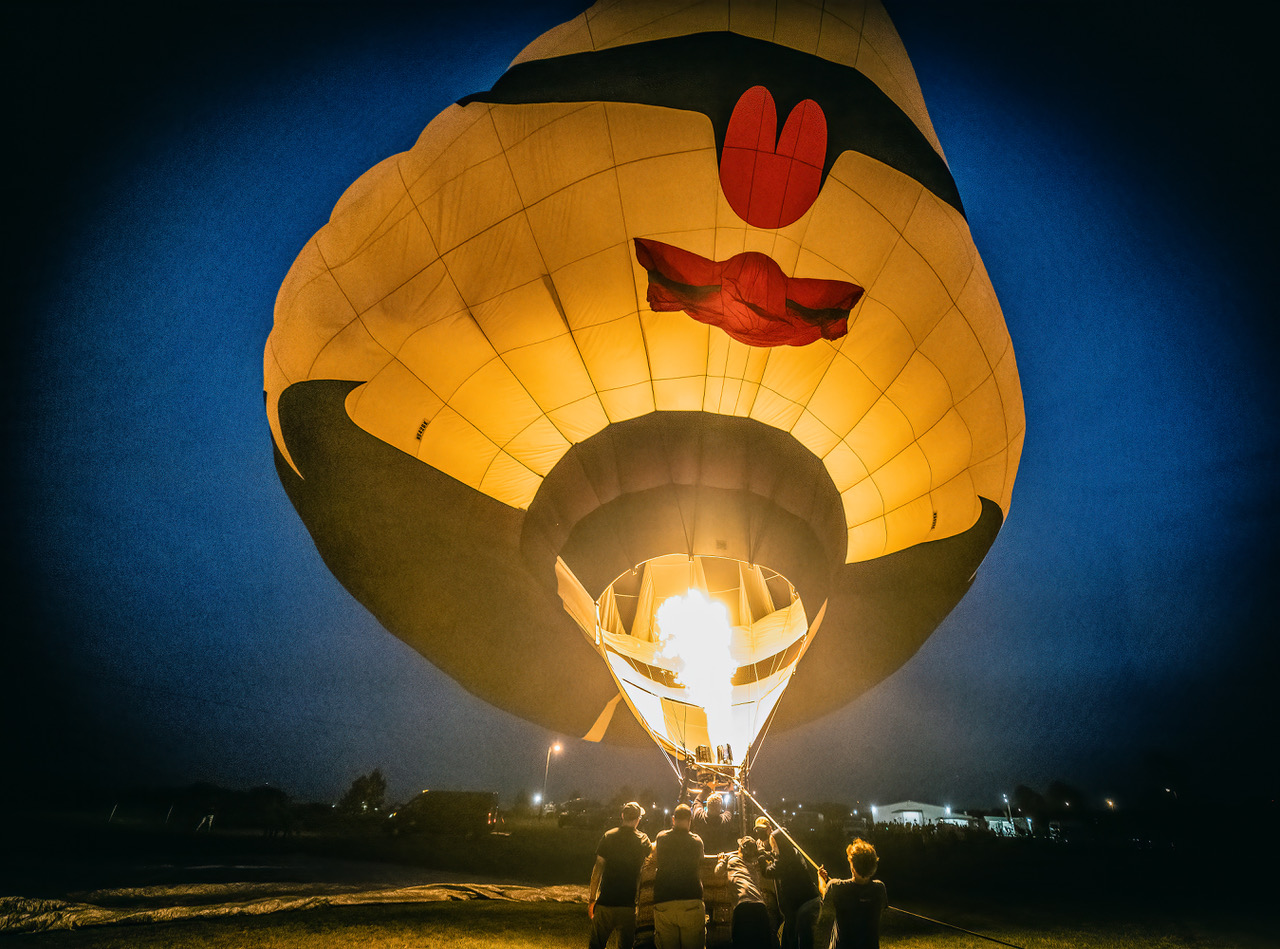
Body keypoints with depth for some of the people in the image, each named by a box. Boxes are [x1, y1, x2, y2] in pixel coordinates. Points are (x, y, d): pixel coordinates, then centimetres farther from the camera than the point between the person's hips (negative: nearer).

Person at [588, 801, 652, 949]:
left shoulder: (608, 836, -3)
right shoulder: (643, 840, -2)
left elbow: (598, 869, -3)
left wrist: (592, 899, 3)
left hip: (605, 902, 0)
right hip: (629, 903, 1)